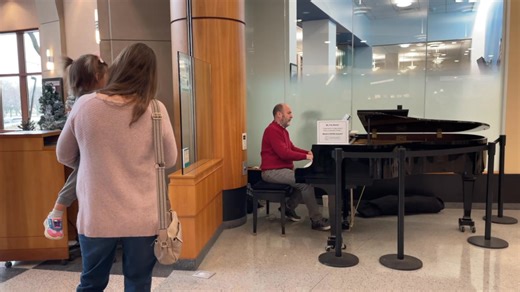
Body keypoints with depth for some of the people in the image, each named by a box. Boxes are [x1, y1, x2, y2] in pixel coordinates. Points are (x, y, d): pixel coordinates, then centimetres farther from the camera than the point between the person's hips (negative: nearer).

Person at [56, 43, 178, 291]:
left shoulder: (84, 106, -7)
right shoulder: (155, 110, -10)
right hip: (142, 218, -1)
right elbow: (169, 160, 3)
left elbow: (64, 156, 8)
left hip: (95, 217, 1)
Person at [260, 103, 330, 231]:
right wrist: (305, 156, -18)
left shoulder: (282, 130, 17)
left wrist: (308, 152, 1)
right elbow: (284, 153, -25)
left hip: (283, 169, 11)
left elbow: (292, 148, 18)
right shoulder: (273, 130, -17)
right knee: (306, 182, -21)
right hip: (273, 171, -11)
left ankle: (289, 207, 12)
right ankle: (316, 220, -13)